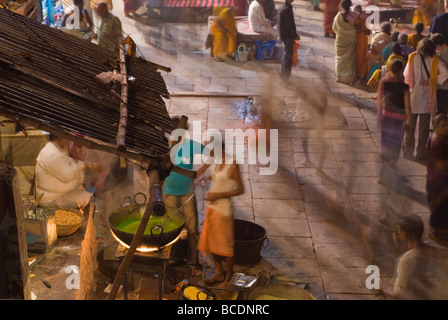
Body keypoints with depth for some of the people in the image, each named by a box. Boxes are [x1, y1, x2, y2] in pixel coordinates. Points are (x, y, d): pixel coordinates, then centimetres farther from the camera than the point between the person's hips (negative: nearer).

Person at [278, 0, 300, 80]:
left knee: (286, 52, 22)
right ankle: (286, 74, 6)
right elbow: (290, 24, -23)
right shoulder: (287, 8, -24)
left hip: (283, 34, 10)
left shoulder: (282, 7, 5)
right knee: (288, 54, 0)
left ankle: (284, 72, 33)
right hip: (288, 35, -10)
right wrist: (295, 36, -13)